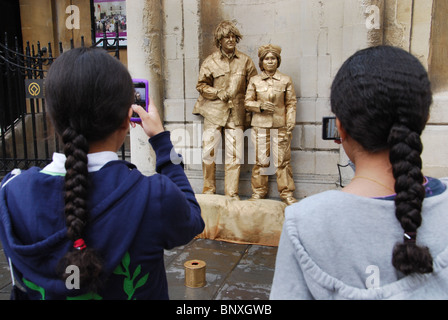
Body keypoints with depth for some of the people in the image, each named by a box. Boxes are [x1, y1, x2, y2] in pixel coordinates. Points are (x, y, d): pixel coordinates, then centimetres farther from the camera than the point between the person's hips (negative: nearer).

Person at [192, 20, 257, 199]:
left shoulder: (245, 61, 9)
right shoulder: (210, 61, 6)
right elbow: (201, 85, 7)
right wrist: (219, 93, -7)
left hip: (236, 114, 1)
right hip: (214, 112, -1)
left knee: (235, 155, 0)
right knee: (209, 152, -1)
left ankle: (232, 193, 10)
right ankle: (209, 190, 16)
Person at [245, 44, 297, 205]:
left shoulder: (286, 80, 7)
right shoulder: (254, 80, 8)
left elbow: (291, 103, 7)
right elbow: (247, 102, 9)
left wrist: (291, 123, -4)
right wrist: (261, 106, -10)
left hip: (280, 125, -1)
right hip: (260, 124, 1)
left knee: (282, 160, 1)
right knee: (260, 160, 4)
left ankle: (287, 193, 12)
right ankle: (259, 191, 19)